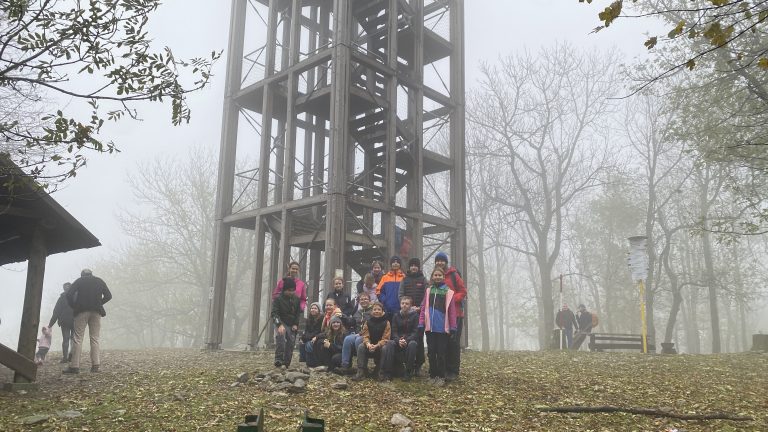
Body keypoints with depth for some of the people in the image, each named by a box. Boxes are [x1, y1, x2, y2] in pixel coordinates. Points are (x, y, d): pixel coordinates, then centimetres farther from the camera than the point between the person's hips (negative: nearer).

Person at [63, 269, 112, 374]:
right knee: (95, 338, 5)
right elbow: (108, 296, 7)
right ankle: (95, 365, -1)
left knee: (78, 339, -2)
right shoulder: (99, 281, 13)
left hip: (81, 311, -2)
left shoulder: (79, 281, 7)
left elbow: (69, 294, -5)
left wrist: (74, 306, 6)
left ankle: (74, 366, -7)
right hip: (96, 312, 2)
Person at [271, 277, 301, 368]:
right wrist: (279, 325, -27)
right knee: (280, 337, -28)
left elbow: (298, 313, 13)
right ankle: (278, 360, -25)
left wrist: (296, 324, 1)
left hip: (292, 325, 5)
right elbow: (274, 313, -15)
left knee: (290, 343, 1)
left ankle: (286, 363, 11)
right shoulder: (278, 299, -8)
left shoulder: (296, 299, 5)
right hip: (281, 323, -4)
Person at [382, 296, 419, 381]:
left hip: (411, 340, -2)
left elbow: (416, 332, -9)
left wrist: (407, 340, -26)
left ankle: (408, 373, -28)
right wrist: (398, 340, -21)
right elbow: (394, 331, 1)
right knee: (390, 343, -29)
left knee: (412, 344, -37)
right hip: (398, 340, 2)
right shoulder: (396, 316, 8)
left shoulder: (415, 316, -1)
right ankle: (387, 373, -27)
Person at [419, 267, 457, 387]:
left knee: (441, 353, 3)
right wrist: (421, 324, 0)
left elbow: (452, 311, -4)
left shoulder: (448, 292, -2)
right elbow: (423, 308, 5)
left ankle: (441, 376, 12)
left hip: (443, 328, -3)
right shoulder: (428, 290, 7)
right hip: (430, 327, 3)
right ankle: (432, 375, 19)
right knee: (431, 352, 9)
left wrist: (453, 328, -6)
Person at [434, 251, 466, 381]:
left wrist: (452, 299, -17)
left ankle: (453, 371, 3)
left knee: (453, 342, -2)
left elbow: (463, 291, -4)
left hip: (455, 313, -4)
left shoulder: (453, 275, -4)